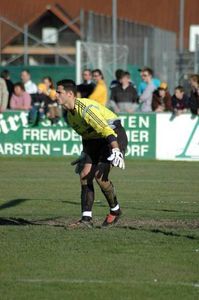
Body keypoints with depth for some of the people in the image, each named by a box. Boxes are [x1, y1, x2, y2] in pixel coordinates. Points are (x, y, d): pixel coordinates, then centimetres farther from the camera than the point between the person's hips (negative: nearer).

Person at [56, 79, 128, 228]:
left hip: (114, 137, -9)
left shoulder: (86, 108, -26)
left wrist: (116, 151, -43)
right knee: (85, 174, -5)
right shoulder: (70, 113, 5)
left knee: (100, 175, -20)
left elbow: (107, 130, -34)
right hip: (95, 140, 9)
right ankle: (86, 219, -4)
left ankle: (115, 210, 5)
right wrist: (84, 156, 25)